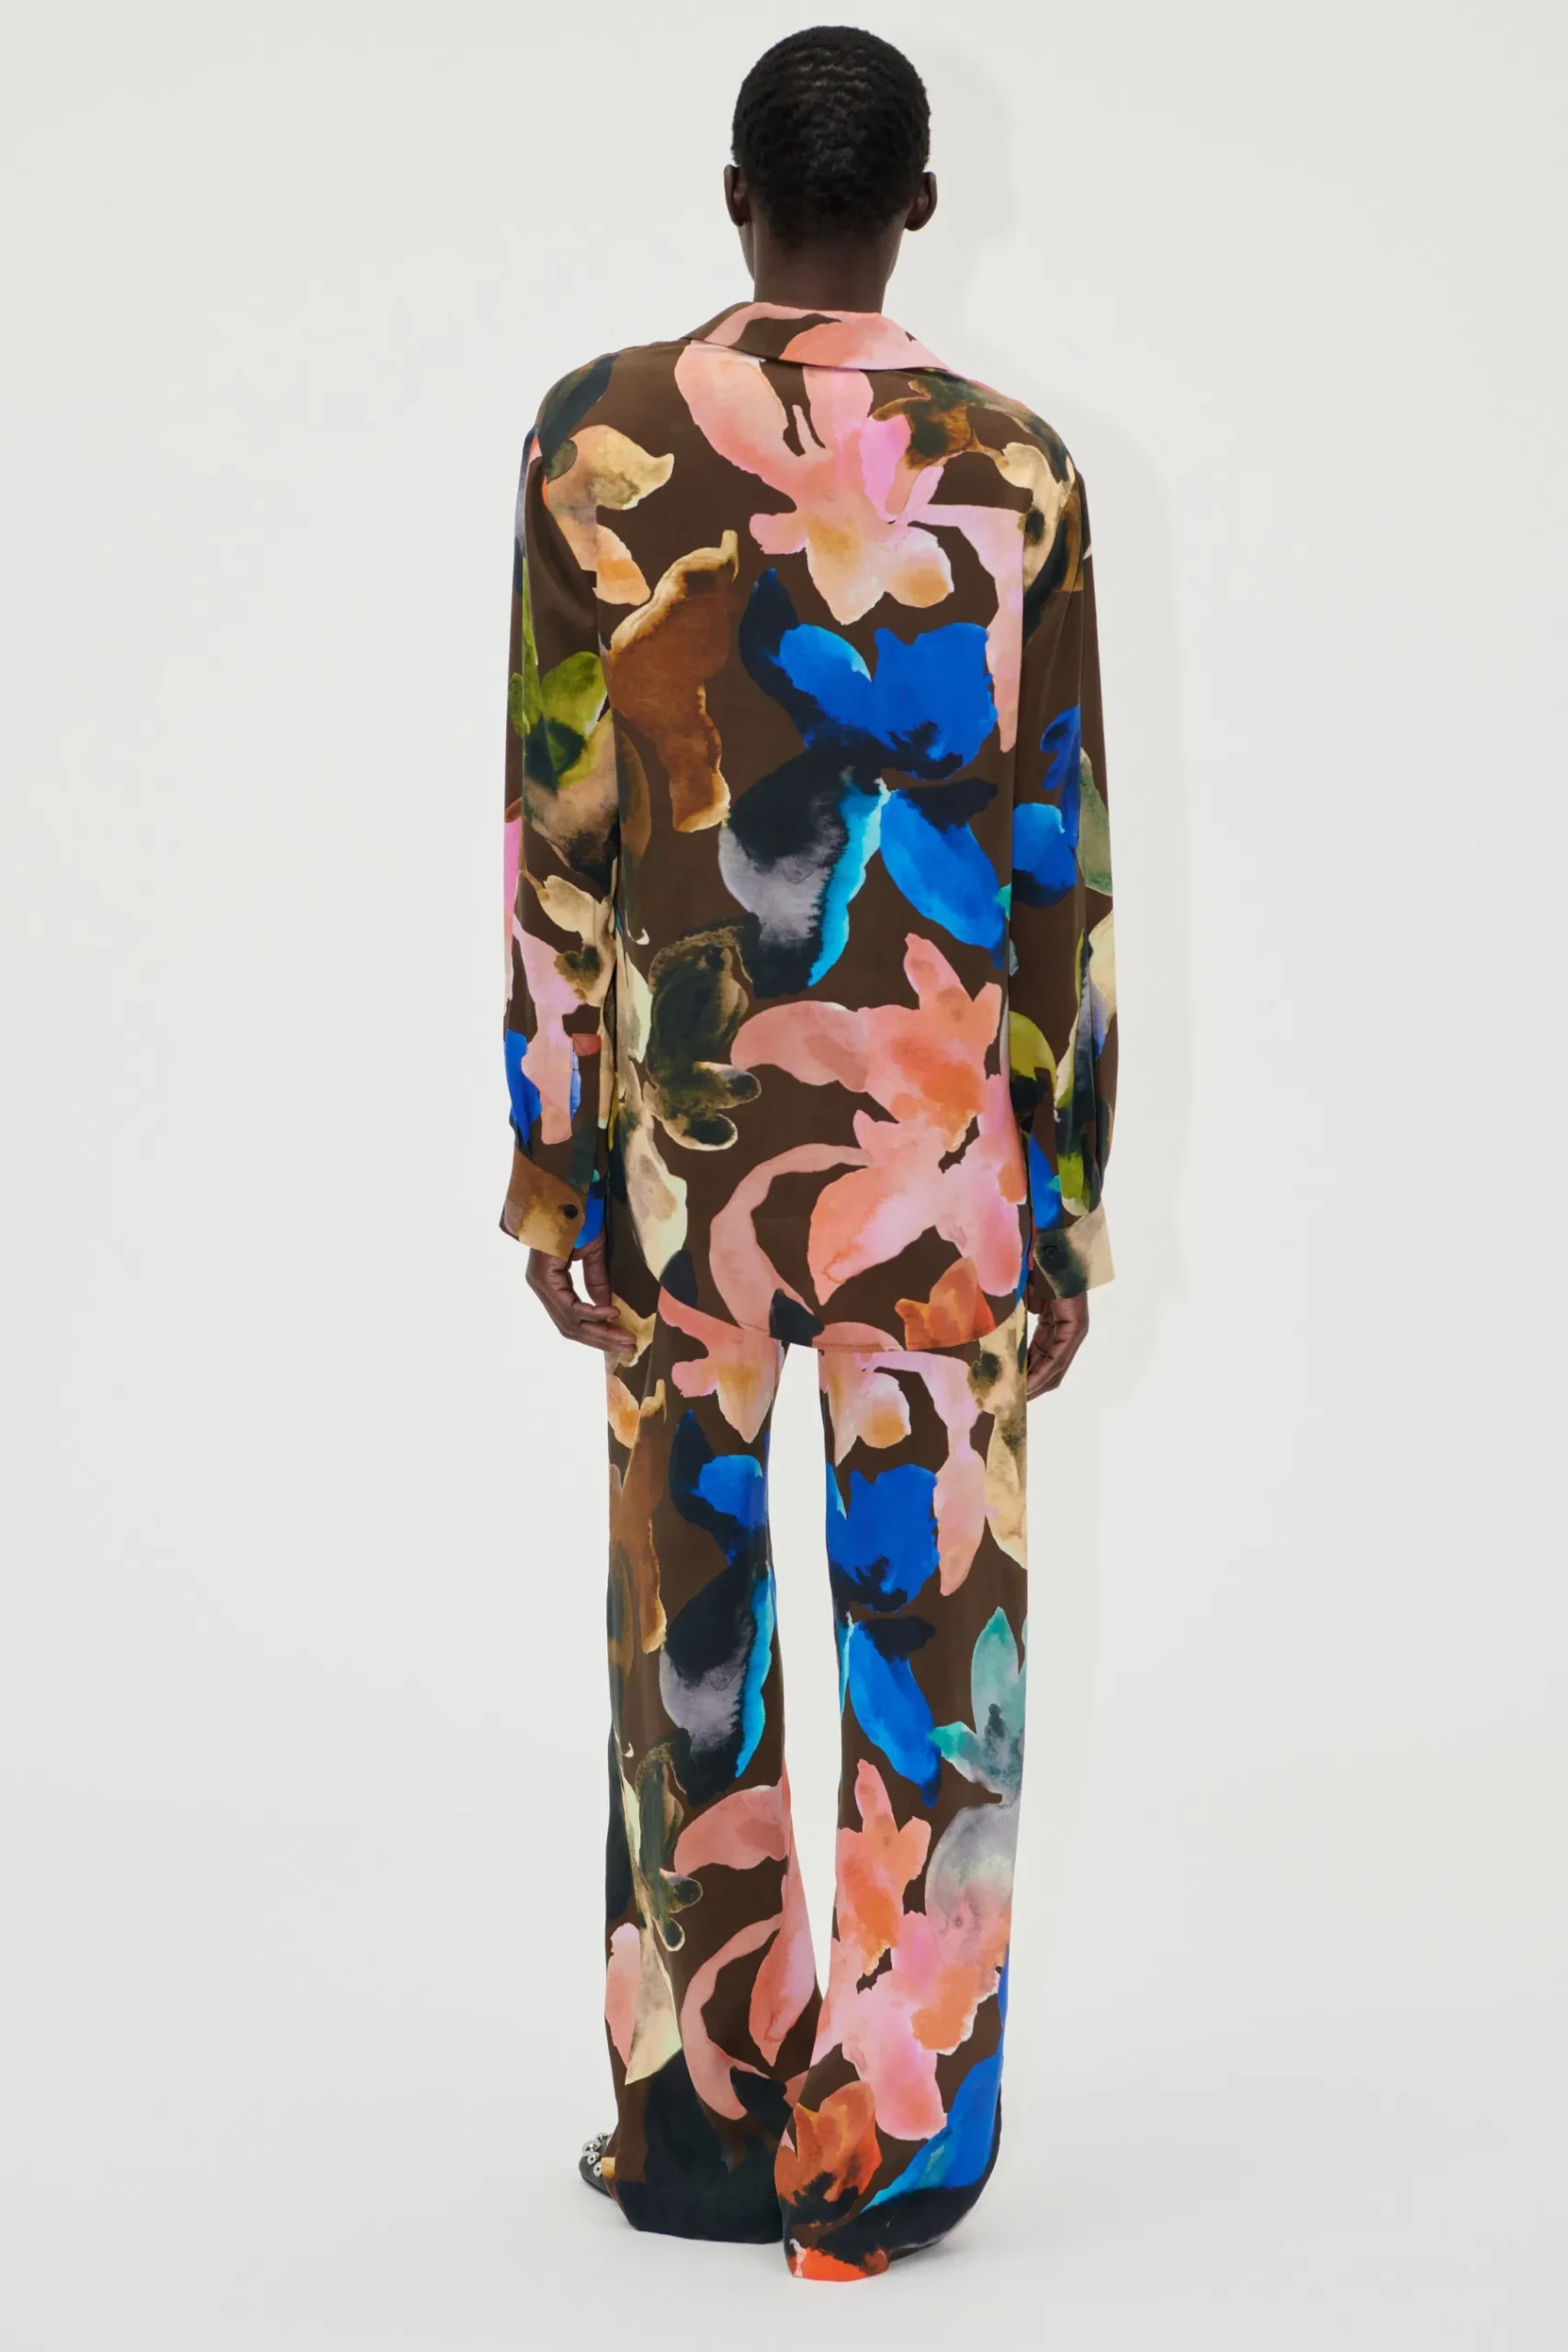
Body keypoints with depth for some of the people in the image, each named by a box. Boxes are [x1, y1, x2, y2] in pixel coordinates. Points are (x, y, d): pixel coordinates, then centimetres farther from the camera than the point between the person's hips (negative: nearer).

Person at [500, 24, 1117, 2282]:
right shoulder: (1012, 467, -5)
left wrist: (552, 1157, 1)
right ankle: (885, 2145, 11)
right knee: (926, 1608, 6)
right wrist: (1069, 1192, 3)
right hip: (936, 1137, 0)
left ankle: (697, 2124, 18)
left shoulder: (602, 433, -5)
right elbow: (1062, 856, -4)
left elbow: (553, 824, -5)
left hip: (690, 1119, 1)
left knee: (695, 1596, 11)